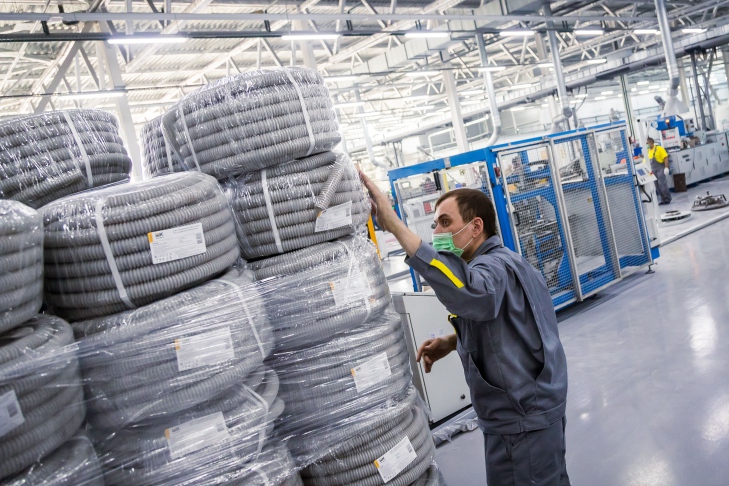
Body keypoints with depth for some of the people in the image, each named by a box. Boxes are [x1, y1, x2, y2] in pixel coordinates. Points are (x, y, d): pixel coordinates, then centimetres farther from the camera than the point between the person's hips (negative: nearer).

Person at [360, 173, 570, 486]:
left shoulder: (496, 266, -24)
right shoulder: (499, 263, 10)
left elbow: (469, 291, -49)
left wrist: (394, 224, -51)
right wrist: (452, 342, 0)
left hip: (523, 420, -10)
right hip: (525, 410, 10)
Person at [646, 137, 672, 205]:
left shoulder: (659, 148, -6)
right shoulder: (647, 151, 11)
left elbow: (665, 158, -11)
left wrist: (666, 168, -18)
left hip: (660, 169, -6)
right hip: (653, 171, 6)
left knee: (662, 185, -10)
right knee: (657, 186, 6)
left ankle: (668, 199, -1)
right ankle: (663, 199, 14)